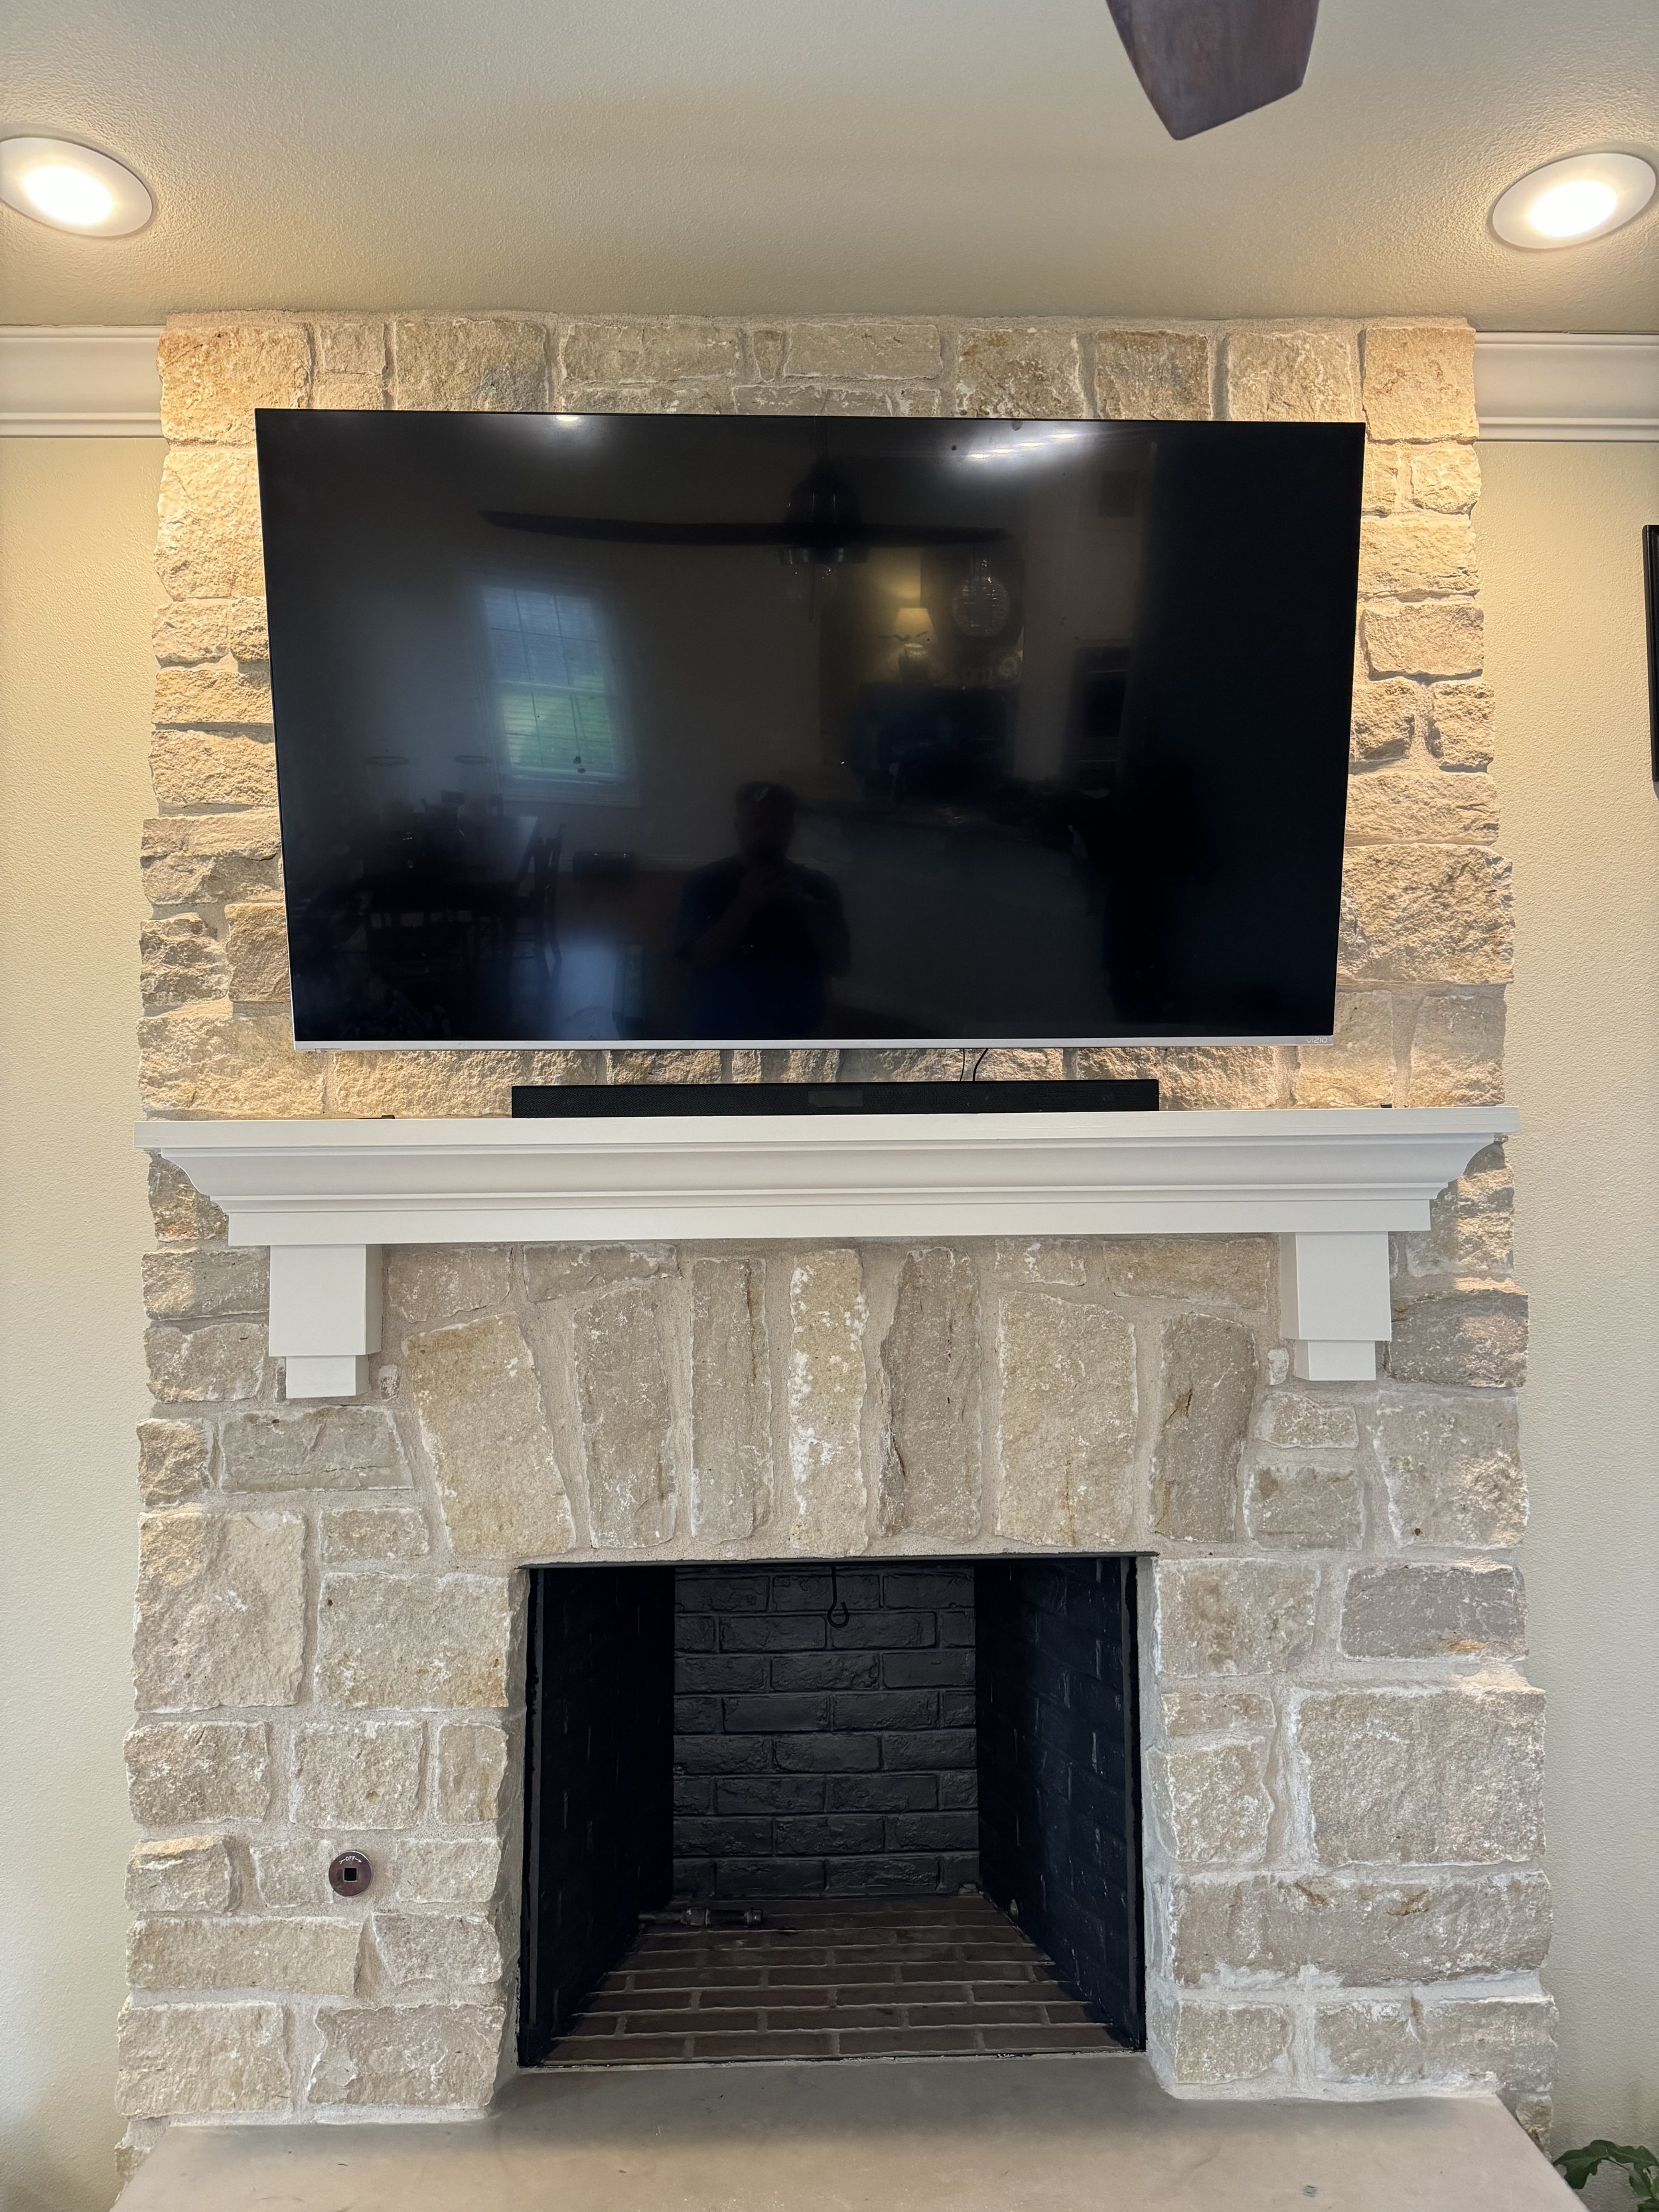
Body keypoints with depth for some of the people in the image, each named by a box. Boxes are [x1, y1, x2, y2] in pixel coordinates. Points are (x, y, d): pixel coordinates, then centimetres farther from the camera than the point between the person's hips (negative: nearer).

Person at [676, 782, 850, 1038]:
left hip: (794, 1041, 2)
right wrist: (745, 904, -22)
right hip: (723, 1041, -2)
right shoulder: (707, 884, -3)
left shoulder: (816, 887, 3)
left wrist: (803, 903, -17)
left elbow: (839, 963, -4)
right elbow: (700, 959, -13)